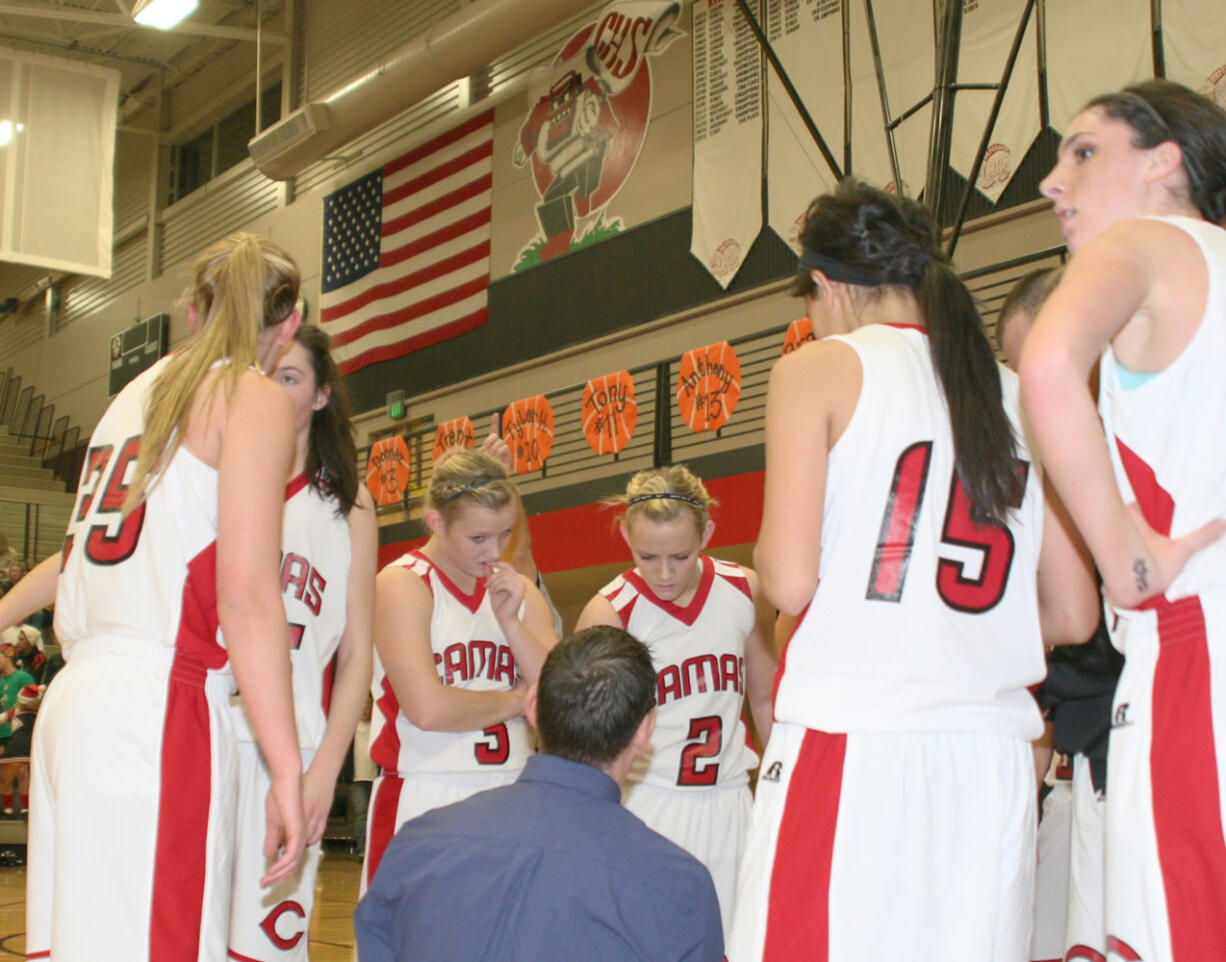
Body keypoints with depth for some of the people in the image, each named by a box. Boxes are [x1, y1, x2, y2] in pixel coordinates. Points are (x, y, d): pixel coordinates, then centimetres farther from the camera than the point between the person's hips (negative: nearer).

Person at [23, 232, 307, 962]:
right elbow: (247, 593, -12)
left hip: (77, 697, 8)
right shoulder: (256, 400, -2)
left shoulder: (141, 391, 22)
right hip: (158, 708, -8)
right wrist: (287, 770, -14)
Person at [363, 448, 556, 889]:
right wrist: (516, 701, -2)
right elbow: (428, 708, -17)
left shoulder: (518, 591, 13)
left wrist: (510, 621, -7)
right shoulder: (402, 585, -5)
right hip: (423, 800, -5)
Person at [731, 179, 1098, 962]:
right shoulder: (1018, 395, 13)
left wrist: (765, 560, 11)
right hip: (992, 756, 5)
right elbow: (1074, 617, 13)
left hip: (851, 742, -5)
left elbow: (790, 581, -11)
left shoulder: (819, 371, 0)